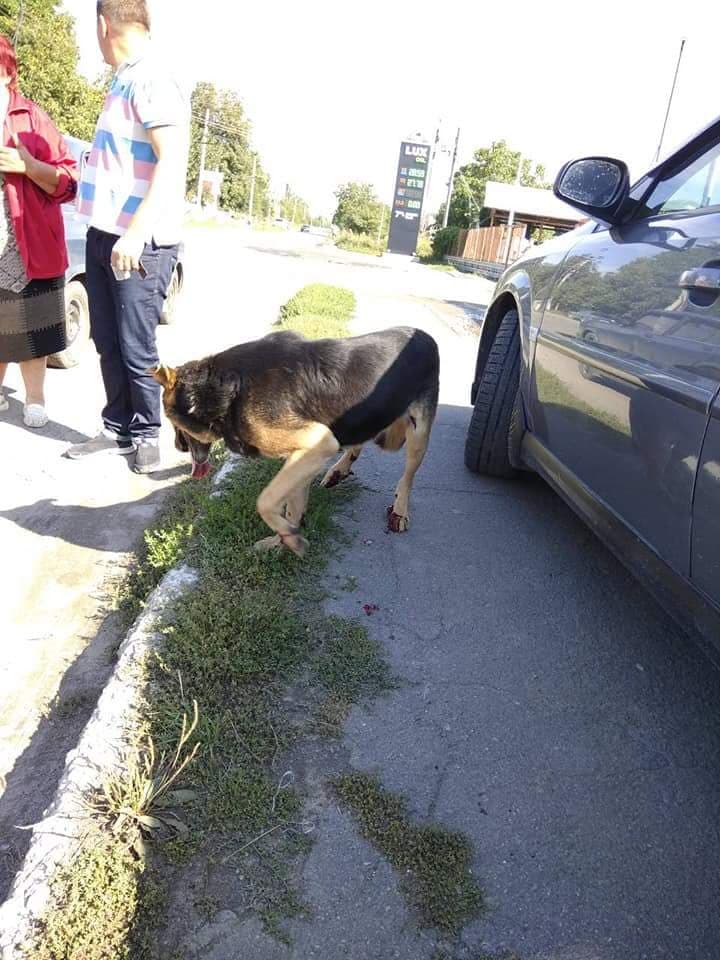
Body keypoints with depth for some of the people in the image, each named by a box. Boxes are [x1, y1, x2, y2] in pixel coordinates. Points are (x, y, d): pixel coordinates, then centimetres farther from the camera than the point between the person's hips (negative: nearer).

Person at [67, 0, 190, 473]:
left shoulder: (152, 81, -11)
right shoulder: (123, 81, 18)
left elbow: (173, 162, -21)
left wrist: (136, 232, -26)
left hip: (139, 242, -9)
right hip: (105, 235, 9)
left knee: (136, 347, -3)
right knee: (109, 342, 10)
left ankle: (147, 433, 12)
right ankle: (118, 429, 20)